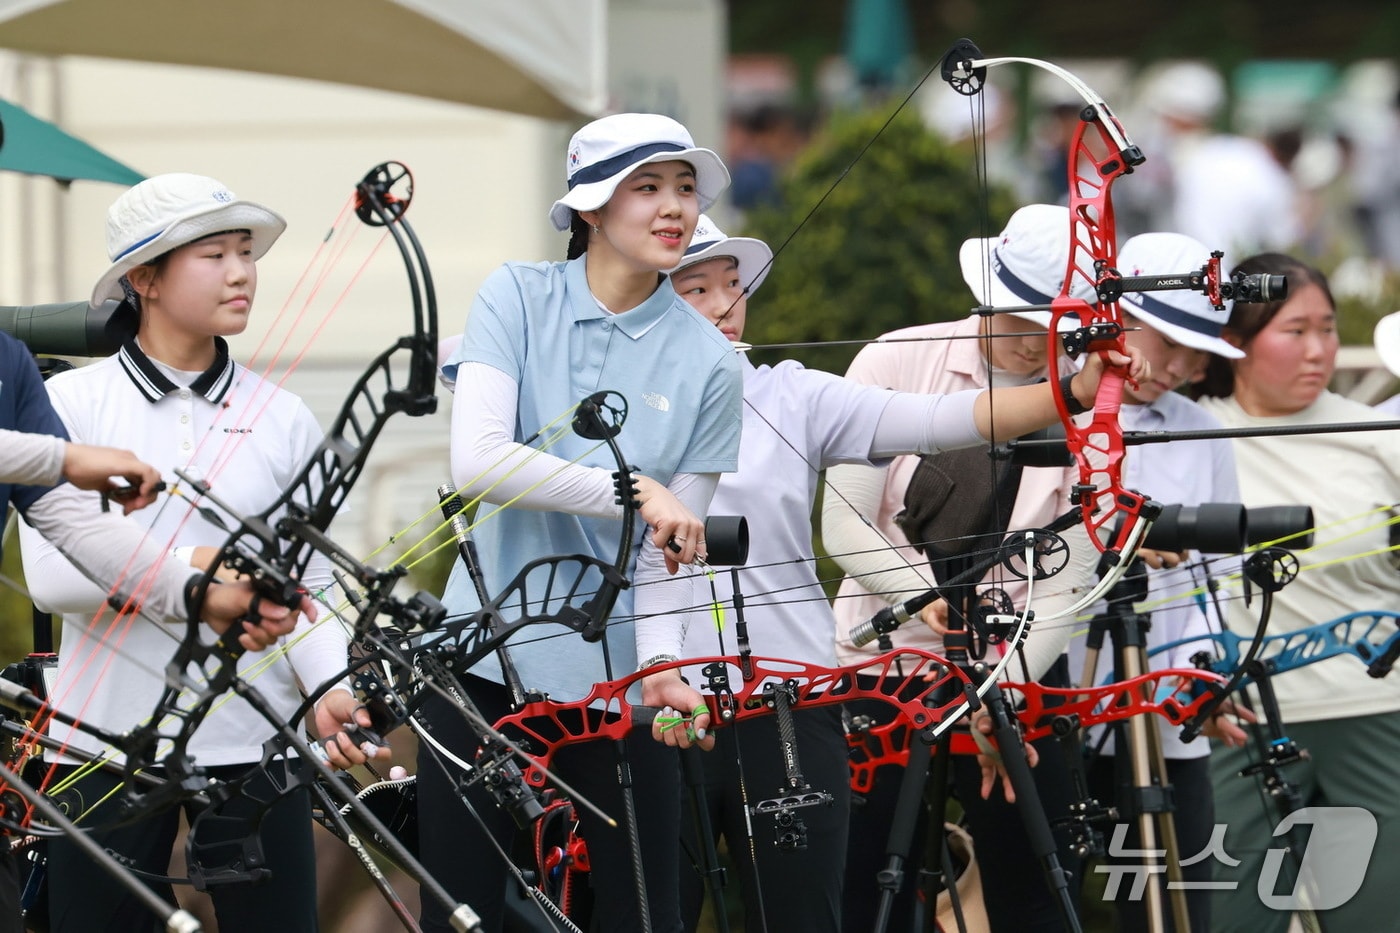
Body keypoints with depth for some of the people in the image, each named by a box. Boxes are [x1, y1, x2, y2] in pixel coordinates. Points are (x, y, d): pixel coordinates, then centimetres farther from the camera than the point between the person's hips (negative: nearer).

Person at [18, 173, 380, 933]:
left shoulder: (282, 419, 5)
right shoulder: (73, 402, 0)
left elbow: (310, 586, 5)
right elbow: (48, 574, -9)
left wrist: (332, 690, -14)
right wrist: (189, 566, -20)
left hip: (252, 740, 1)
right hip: (108, 740, -1)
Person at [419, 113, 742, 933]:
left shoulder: (707, 362, -1)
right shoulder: (517, 299, -2)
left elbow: (674, 545, -3)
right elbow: (477, 461, -16)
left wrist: (661, 659, -21)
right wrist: (634, 492, -22)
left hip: (618, 676, 0)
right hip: (486, 666, 0)